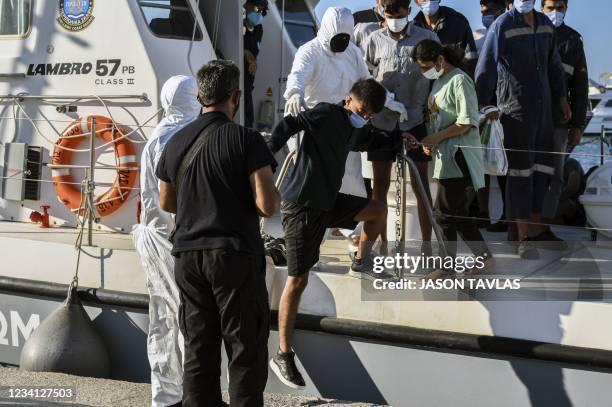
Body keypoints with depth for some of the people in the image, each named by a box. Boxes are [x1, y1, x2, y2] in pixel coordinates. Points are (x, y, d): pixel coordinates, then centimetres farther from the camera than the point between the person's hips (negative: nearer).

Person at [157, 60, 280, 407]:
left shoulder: (177, 142, 9)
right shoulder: (246, 140, -10)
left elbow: (167, 202, 20)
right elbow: (267, 205, -16)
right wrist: (278, 198, 5)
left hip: (188, 254, 6)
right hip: (235, 254, -6)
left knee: (199, 351, 11)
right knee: (246, 351, 0)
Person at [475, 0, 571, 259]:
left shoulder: (545, 24, 11)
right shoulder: (502, 26, -8)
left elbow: (554, 64, 20)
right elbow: (486, 68, -8)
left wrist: (562, 98, 19)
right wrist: (479, 106, -8)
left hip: (543, 107, 6)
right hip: (515, 109, -6)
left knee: (542, 170, 8)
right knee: (520, 172, -5)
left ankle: (536, 233, 18)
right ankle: (523, 240, -2)